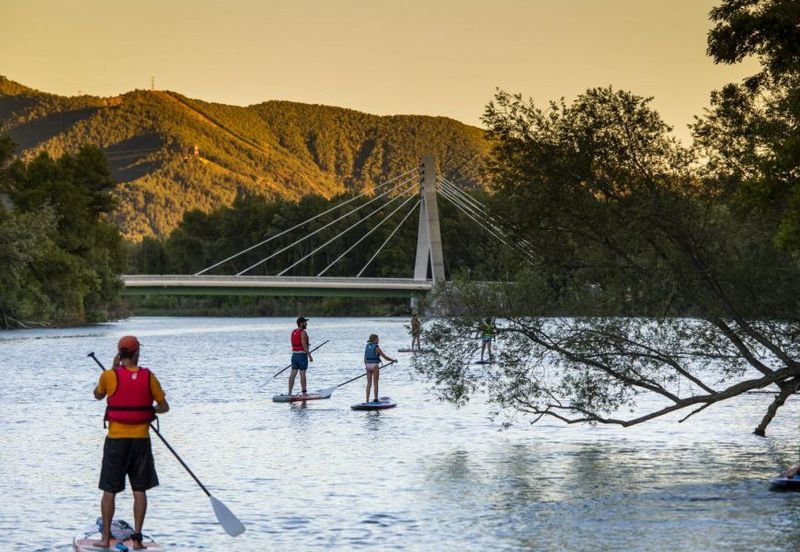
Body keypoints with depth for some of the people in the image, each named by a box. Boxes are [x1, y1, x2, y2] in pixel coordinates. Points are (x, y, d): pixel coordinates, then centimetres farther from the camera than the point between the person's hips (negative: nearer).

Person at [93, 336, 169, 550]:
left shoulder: (110, 376, -8)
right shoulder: (148, 377, -4)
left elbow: (98, 395, 14)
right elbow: (164, 407, 3)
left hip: (116, 439, -1)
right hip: (141, 439, 1)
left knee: (109, 490, 8)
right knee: (140, 490, 6)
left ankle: (106, 537, 10)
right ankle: (137, 538, 4)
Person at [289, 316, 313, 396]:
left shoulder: (293, 332, 12)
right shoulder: (303, 332, -13)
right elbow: (304, 345, -19)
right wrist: (309, 356, -15)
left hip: (294, 354, 8)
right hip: (302, 355, -7)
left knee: (293, 374, 6)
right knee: (302, 374, -3)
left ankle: (289, 392, 5)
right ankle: (304, 392, 0)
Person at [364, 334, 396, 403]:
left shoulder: (367, 347, 7)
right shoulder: (376, 348, -11)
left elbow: (365, 358, 11)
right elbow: (385, 357, -8)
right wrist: (393, 360, 5)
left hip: (368, 366, 6)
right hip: (374, 365, -6)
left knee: (369, 383, 8)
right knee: (375, 383, 2)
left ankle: (367, 400, 5)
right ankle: (376, 399, 3)